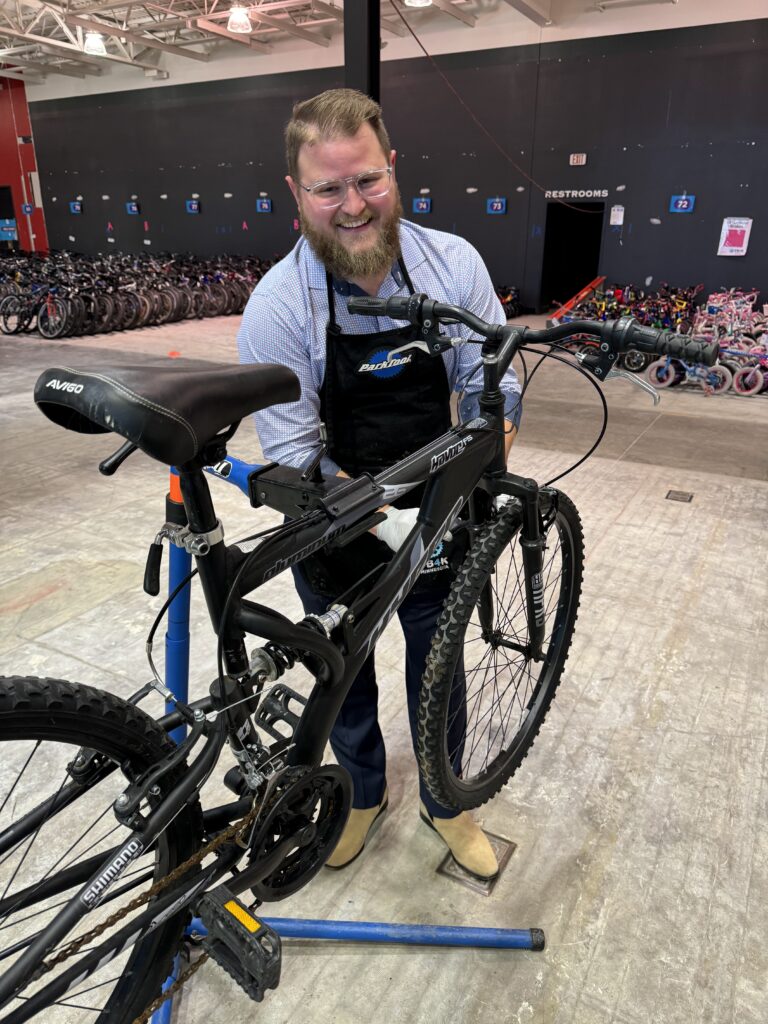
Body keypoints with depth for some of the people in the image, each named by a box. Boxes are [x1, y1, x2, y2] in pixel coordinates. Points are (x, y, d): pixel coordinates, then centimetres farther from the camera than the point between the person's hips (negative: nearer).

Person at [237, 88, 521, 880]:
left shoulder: (454, 264, -11)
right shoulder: (278, 304, -17)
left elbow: (490, 387, -5)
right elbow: (293, 454, -17)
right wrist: (384, 520, -28)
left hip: (437, 522, 2)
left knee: (438, 665, 18)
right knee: (345, 671, 19)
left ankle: (444, 801, 46)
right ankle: (364, 790, 50)